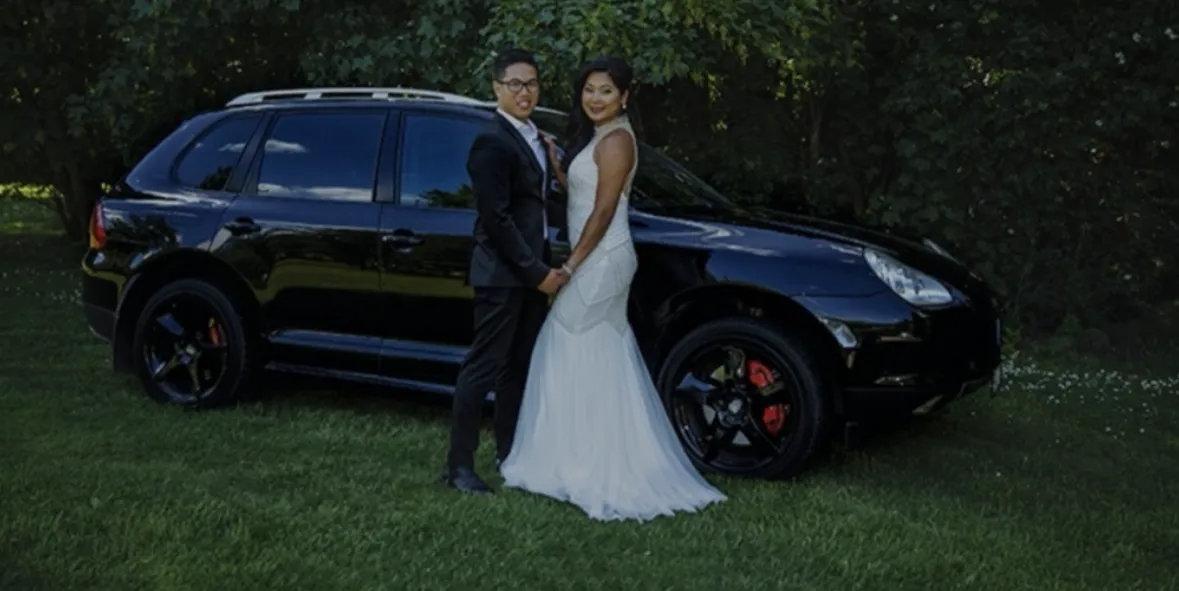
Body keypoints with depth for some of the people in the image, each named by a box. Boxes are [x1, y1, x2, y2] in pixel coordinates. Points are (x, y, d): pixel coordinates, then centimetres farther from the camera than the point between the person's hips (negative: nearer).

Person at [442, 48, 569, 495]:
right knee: (484, 368, -3)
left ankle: (510, 455, 26)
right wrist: (537, 272, -17)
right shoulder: (492, 142, -14)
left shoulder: (533, 137, 14)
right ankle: (459, 465, 5)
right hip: (502, 274, -9)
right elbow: (496, 218, -19)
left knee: (518, 368, 15)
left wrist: (544, 268, 11)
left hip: (530, 273, 9)